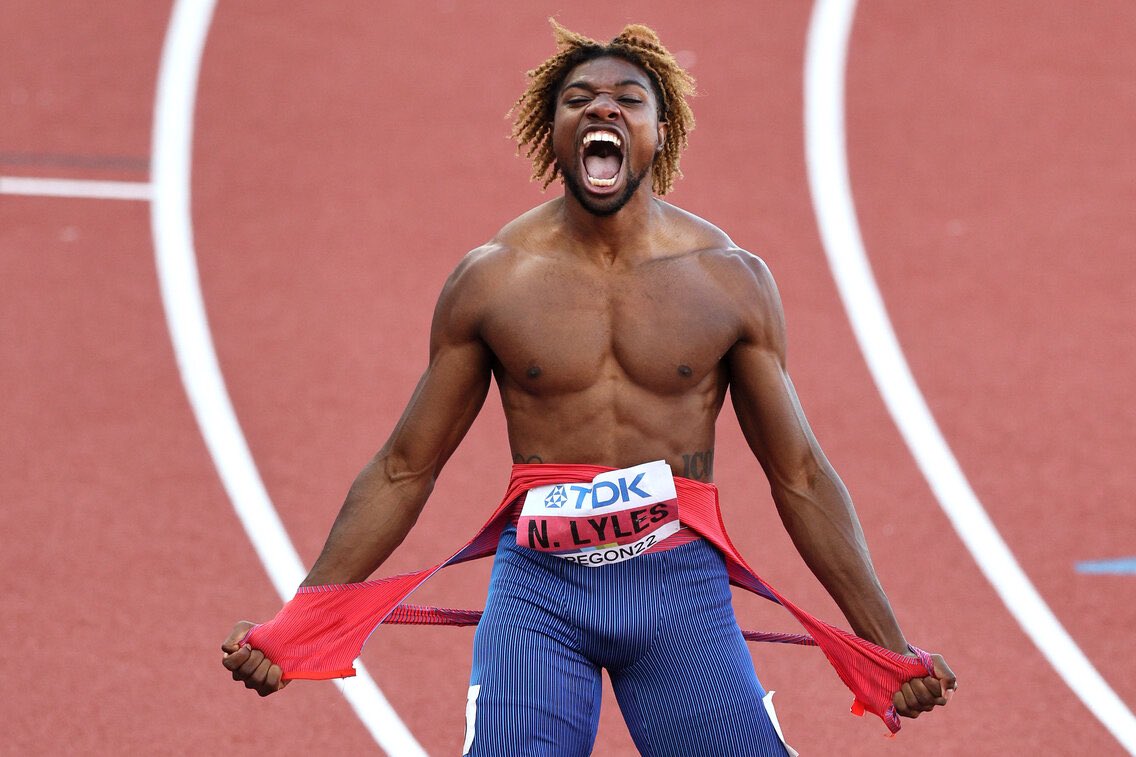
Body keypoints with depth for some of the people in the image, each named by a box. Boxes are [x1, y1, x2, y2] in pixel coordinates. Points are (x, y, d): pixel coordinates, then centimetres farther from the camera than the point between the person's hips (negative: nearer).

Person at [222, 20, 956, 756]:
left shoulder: (730, 279, 2)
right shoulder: (490, 280, 2)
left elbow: (800, 476, 8)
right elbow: (403, 471, 8)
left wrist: (890, 647, 4)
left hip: (680, 588, 0)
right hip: (538, 590, 0)